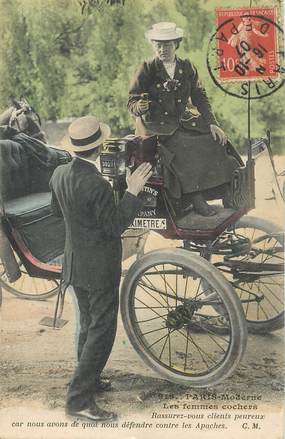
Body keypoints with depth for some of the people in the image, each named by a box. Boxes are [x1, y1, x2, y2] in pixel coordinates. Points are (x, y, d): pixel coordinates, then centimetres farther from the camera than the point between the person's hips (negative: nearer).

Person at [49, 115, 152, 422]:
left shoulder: (59, 174, -2)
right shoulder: (97, 185, -27)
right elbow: (114, 226, -21)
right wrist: (132, 191, -20)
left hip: (75, 264, 9)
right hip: (99, 269, -8)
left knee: (89, 325, 23)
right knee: (102, 331, 2)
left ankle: (89, 381, 38)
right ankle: (79, 399, 5)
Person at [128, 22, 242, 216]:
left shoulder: (187, 68, 10)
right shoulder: (146, 70, 0)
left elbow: (200, 97, 9)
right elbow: (132, 102, -3)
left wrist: (212, 123, -3)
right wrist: (139, 107, -28)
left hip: (184, 120, 4)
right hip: (157, 125, -4)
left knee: (215, 141, -18)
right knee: (184, 148, -32)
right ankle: (195, 198, -27)